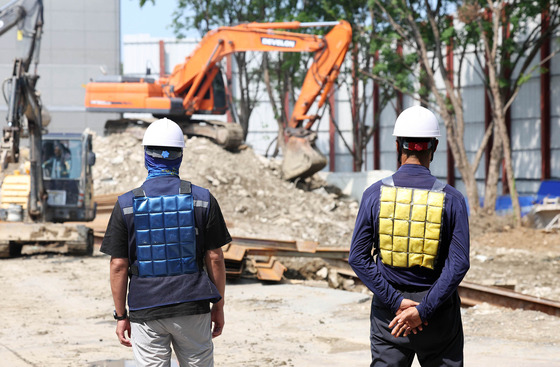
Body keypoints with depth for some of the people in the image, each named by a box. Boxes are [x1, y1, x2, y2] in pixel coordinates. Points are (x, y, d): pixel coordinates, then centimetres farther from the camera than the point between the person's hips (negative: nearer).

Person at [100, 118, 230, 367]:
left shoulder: (127, 204, -3)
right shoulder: (202, 199, -2)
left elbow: (118, 265, -3)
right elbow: (214, 258, 0)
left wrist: (121, 316, 5)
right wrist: (218, 306, 10)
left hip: (146, 312, 0)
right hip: (193, 308, 0)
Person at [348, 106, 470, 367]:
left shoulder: (374, 194, -4)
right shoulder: (451, 199, -7)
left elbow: (358, 257, -8)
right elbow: (459, 264, -14)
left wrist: (396, 301, -9)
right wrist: (423, 310, -14)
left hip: (388, 311, 1)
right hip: (438, 312, -1)